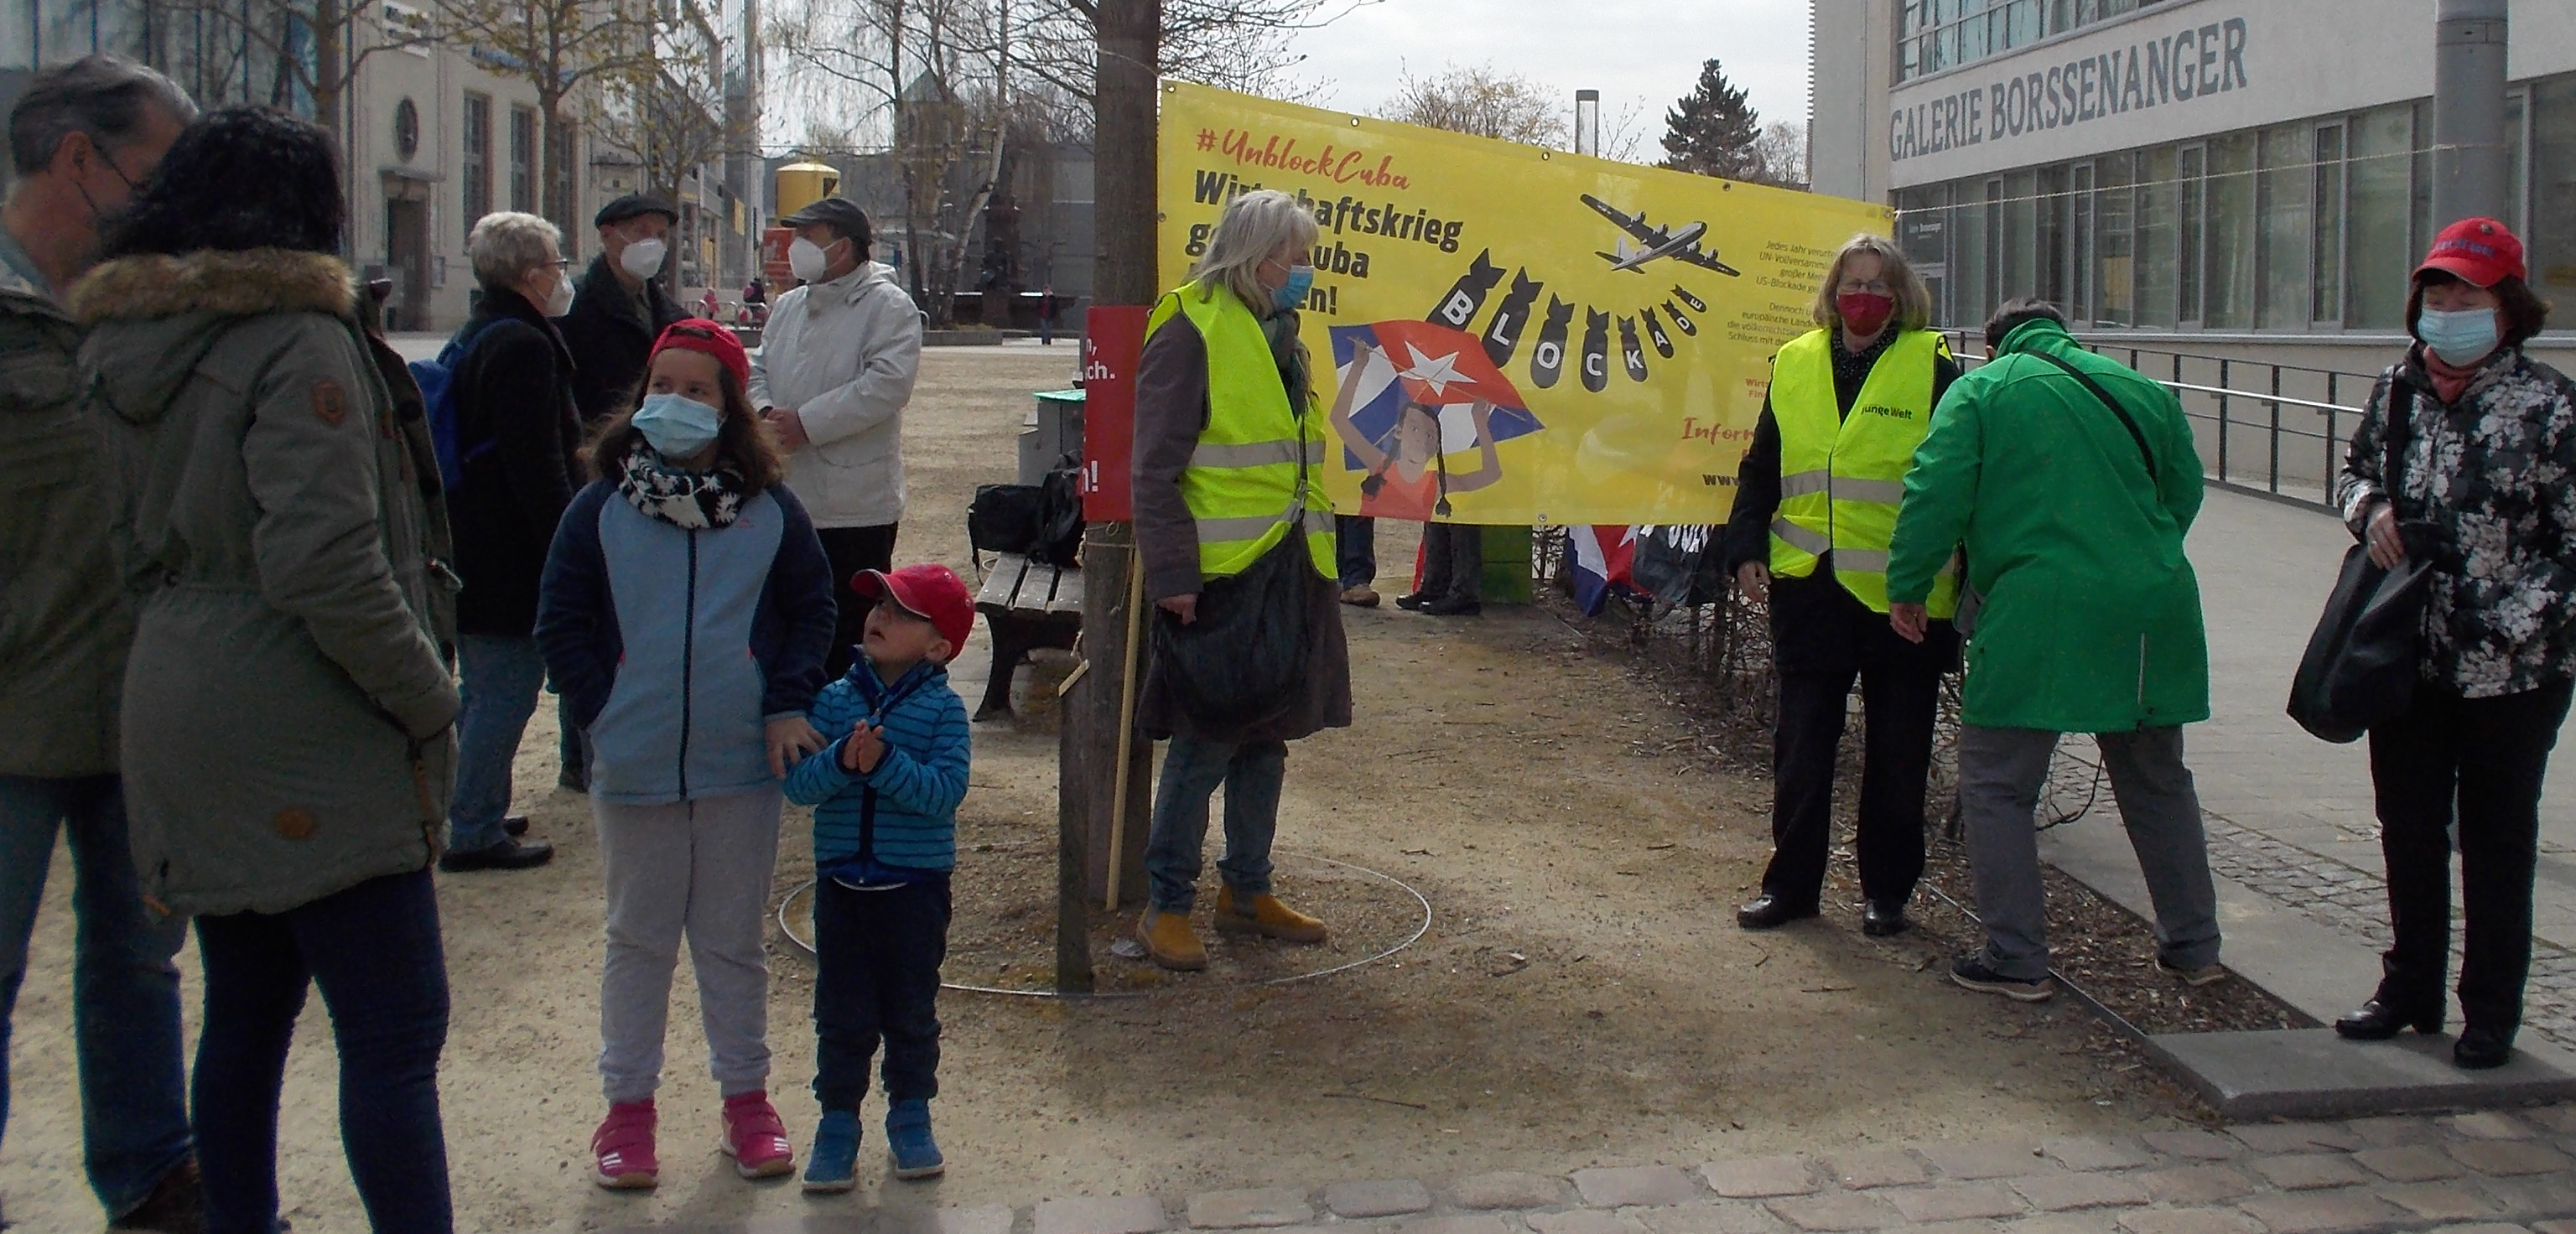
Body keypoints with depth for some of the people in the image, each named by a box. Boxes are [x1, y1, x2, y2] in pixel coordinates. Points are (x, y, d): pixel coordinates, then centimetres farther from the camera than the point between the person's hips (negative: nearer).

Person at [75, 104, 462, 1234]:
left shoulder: (129, 346, 11)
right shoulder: (298, 342, -15)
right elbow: (323, 560, -23)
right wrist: (426, 699, -13)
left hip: (176, 710, 9)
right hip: (307, 733, -9)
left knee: (245, 1011, 18)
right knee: (395, 1030, -6)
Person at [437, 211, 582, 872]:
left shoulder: (476, 336, 14)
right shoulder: (524, 345, -18)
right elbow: (538, 468, -22)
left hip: (472, 547, 11)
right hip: (512, 559, -11)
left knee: (485, 690, 19)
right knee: (508, 691, -4)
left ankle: (475, 815, 29)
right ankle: (475, 833, 2)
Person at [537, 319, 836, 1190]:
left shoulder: (770, 511, 0)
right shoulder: (600, 508, -3)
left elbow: (811, 609, 8)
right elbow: (562, 624, 0)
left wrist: (789, 704, -4)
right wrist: (601, 712, -9)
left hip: (742, 766, 0)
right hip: (633, 769, 0)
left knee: (733, 943, 13)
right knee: (638, 942, 12)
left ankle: (746, 1097, 25)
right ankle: (628, 1104, 23)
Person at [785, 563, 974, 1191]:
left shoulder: (944, 709, -7)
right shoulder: (834, 700, 0)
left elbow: (946, 790, -20)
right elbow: (799, 783, -9)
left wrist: (885, 763, -29)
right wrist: (842, 761, -27)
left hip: (916, 886, -2)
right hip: (841, 883, 2)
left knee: (912, 1011, 11)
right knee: (842, 1014, 8)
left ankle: (911, 1120, 26)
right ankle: (838, 1123, 19)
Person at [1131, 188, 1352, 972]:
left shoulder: (1283, 334, 16)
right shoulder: (1192, 332, -11)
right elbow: (1155, 470, -14)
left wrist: (1324, 563, 20)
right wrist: (1171, 574, -20)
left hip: (1289, 571, 8)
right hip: (1218, 574, -8)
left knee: (1267, 736, 14)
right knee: (1206, 744, -4)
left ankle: (1247, 891, 26)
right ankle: (1167, 906, 7)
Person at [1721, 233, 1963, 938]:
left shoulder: (1934, 369, -2)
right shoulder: (1794, 365, 8)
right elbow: (1760, 469, 14)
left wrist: (1966, 577, -6)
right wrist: (1747, 549, 2)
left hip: (1901, 593, -3)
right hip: (1809, 588, 3)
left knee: (1897, 751, 8)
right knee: (1801, 746, 7)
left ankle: (1886, 891, 21)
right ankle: (1791, 882, 19)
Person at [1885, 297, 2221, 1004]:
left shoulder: (1979, 392, 2)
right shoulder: (2145, 392, 15)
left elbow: (1935, 495, -6)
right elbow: (2186, 493, 20)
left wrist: (1908, 588, 3)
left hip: (2039, 618, -5)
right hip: (2151, 618, 5)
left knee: (1996, 786, 5)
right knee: (2158, 782, 20)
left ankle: (2017, 959, 2)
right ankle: (2193, 947, 27)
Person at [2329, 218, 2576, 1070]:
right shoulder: (2399, 387, 3)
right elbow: (2355, 471, 19)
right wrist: (2369, 511, -4)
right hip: (2410, 657, 5)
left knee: (2496, 840, 7)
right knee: (2408, 828, 15)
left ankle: (2490, 1012, 20)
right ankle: (2411, 989, 30)